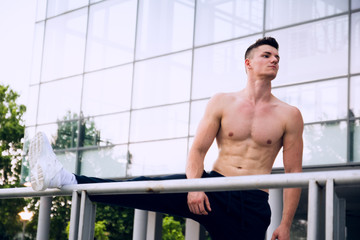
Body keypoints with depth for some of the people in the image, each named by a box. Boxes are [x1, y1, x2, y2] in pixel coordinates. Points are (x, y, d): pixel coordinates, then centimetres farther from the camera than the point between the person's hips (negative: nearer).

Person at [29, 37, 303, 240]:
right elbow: (198, 150, 2)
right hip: (214, 189, 0)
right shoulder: (222, 103, 8)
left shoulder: (290, 115, 4)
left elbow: (293, 171, 2)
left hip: (253, 205, 0)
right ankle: (65, 180, -24)